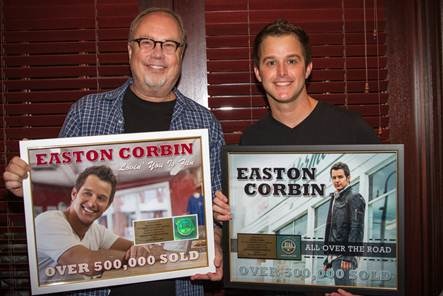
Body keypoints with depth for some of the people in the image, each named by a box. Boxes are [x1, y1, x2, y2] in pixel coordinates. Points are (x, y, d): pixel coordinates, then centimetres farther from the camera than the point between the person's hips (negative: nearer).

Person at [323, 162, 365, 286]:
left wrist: (348, 256, -21)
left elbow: (357, 229, -14)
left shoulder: (355, 198, -5)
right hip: (335, 256, 8)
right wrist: (328, 258, 20)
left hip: (344, 256, -8)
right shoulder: (334, 199, 20)